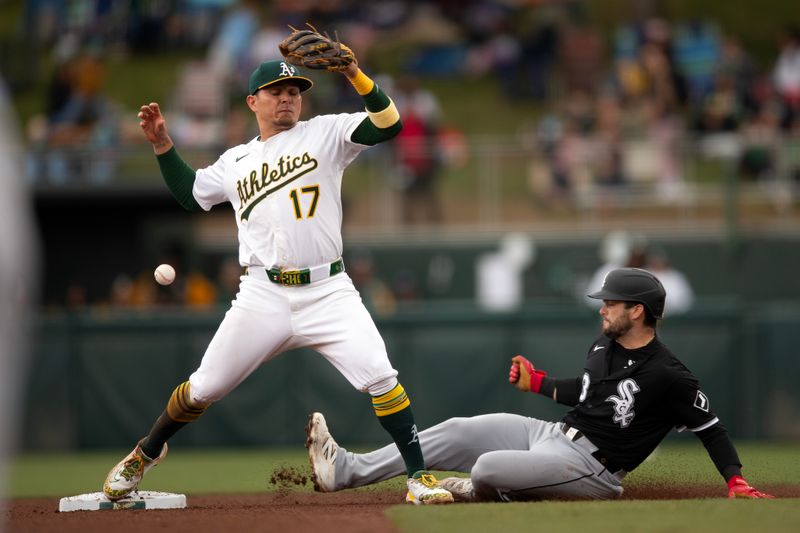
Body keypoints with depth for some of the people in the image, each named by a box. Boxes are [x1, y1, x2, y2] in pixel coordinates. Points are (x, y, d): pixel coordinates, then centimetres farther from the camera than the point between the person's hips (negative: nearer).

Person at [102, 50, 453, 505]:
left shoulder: (325, 134, 6)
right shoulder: (236, 161, 17)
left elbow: (389, 123, -8)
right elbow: (190, 193, 29)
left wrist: (354, 74, -20)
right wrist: (163, 145, 19)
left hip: (328, 294, -2)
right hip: (263, 297, 2)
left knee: (380, 378, -18)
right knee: (205, 387, 5)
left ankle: (419, 477, -8)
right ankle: (145, 454, 29)